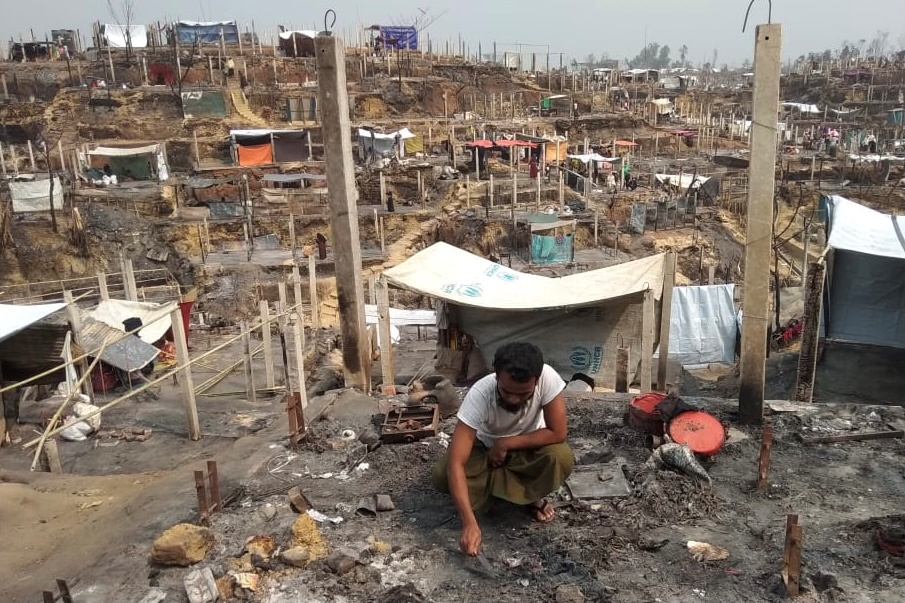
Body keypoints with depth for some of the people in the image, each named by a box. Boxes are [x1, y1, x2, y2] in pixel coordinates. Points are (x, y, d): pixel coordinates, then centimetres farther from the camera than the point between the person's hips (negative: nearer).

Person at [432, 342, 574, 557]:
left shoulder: (547, 377, -33)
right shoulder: (480, 394, -36)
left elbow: (557, 433, -25)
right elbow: (456, 464, -39)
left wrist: (505, 444, -26)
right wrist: (470, 523, -47)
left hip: (528, 447, 0)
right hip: (486, 448, 0)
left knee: (562, 458, -33)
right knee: (441, 476, -27)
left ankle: (532, 497, -2)